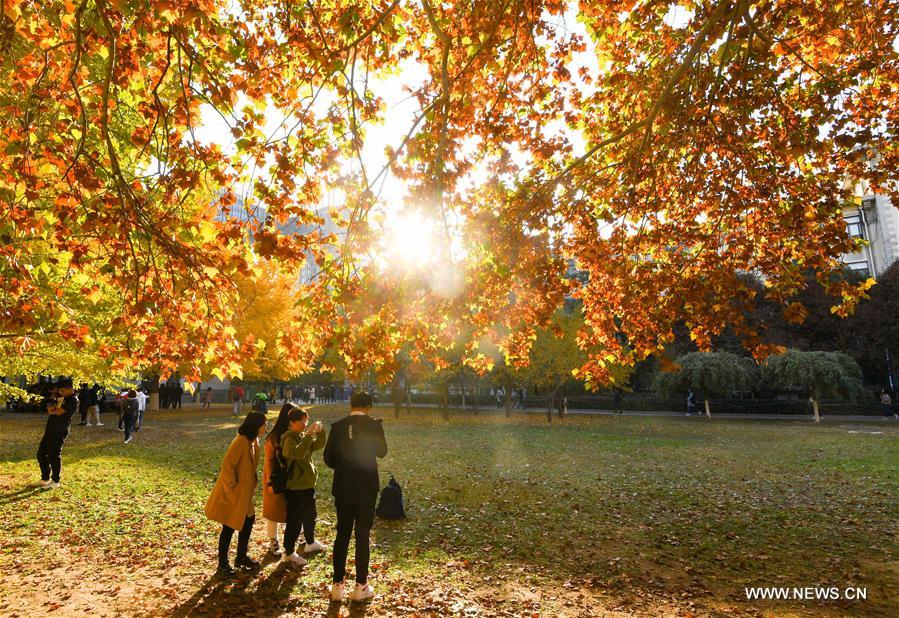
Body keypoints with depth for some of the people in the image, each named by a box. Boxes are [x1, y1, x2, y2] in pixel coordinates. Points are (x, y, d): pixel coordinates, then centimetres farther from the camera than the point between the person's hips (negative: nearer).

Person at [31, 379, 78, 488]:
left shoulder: (73, 400, -13)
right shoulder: (62, 397, 17)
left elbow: (58, 412, -19)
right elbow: (49, 408, 11)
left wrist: (52, 409, 0)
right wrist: (54, 402, -8)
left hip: (60, 431, -10)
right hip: (50, 429, 10)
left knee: (54, 455, -5)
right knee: (41, 453, 14)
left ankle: (55, 481, 6)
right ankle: (45, 479, 27)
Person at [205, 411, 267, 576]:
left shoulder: (254, 441, 3)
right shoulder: (240, 442, -25)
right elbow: (227, 465, -27)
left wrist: (252, 483, 12)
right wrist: (232, 486, -20)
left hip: (245, 492, 9)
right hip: (232, 494, -9)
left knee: (248, 521, 16)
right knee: (229, 528, 5)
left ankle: (241, 557, 32)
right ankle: (223, 564, 22)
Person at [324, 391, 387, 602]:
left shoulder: (337, 426, -3)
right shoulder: (373, 424, -11)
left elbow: (328, 459, -1)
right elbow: (381, 451, 1)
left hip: (342, 488, 3)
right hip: (366, 488, -2)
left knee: (342, 535, 14)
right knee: (362, 536, 8)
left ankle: (337, 585, 20)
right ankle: (361, 586, 17)